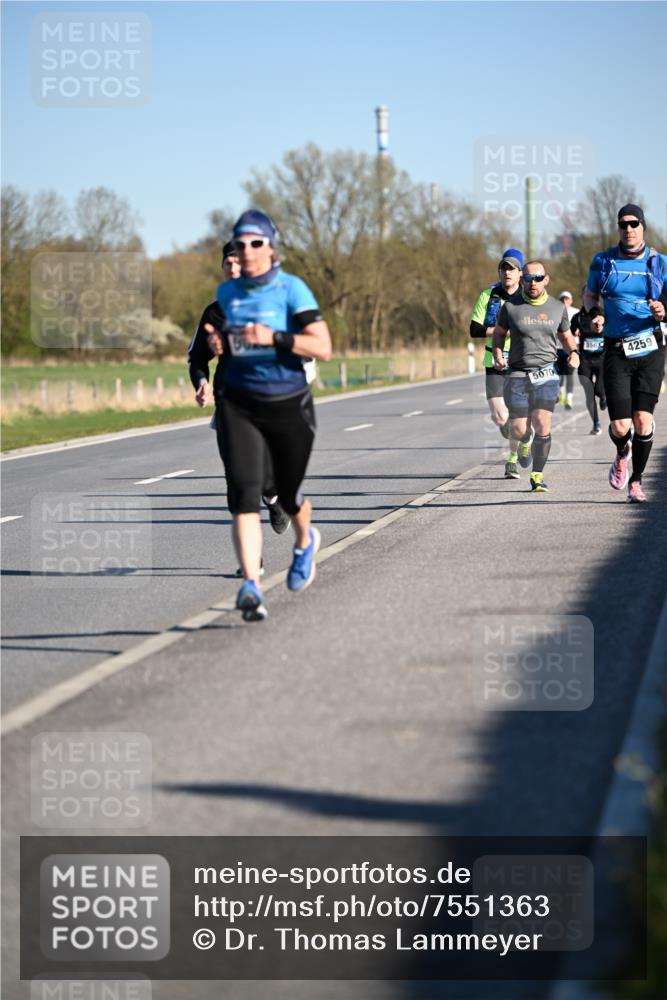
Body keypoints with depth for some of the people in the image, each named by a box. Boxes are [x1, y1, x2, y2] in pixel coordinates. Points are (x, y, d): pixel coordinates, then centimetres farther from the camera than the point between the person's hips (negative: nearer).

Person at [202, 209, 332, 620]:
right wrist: (220, 344, 1)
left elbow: (323, 347, -15)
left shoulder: (292, 289, -9)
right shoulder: (227, 292, 6)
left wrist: (274, 338, -26)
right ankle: (251, 586, -26)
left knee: (288, 494, 15)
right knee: (244, 493, -18)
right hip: (239, 404, 2)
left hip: (289, 405, -2)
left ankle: (306, 542, 51)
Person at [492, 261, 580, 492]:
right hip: (517, 374, 0)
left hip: (546, 373, 0)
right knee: (518, 431, -3)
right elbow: (499, 333, 13)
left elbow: (566, 335, 20)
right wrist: (497, 355, -5)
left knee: (542, 425, -14)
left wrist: (574, 352, 0)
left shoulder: (557, 308, 6)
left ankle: (537, 476, 0)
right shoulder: (511, 306, 0)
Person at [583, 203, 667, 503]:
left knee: (643, 420, -9)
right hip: (616, 352, 0)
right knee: (620, 427, -7)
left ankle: (636, 481, 10)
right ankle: (622, 454, 30)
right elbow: (589, 296, 18)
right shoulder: (603, 261, 4)